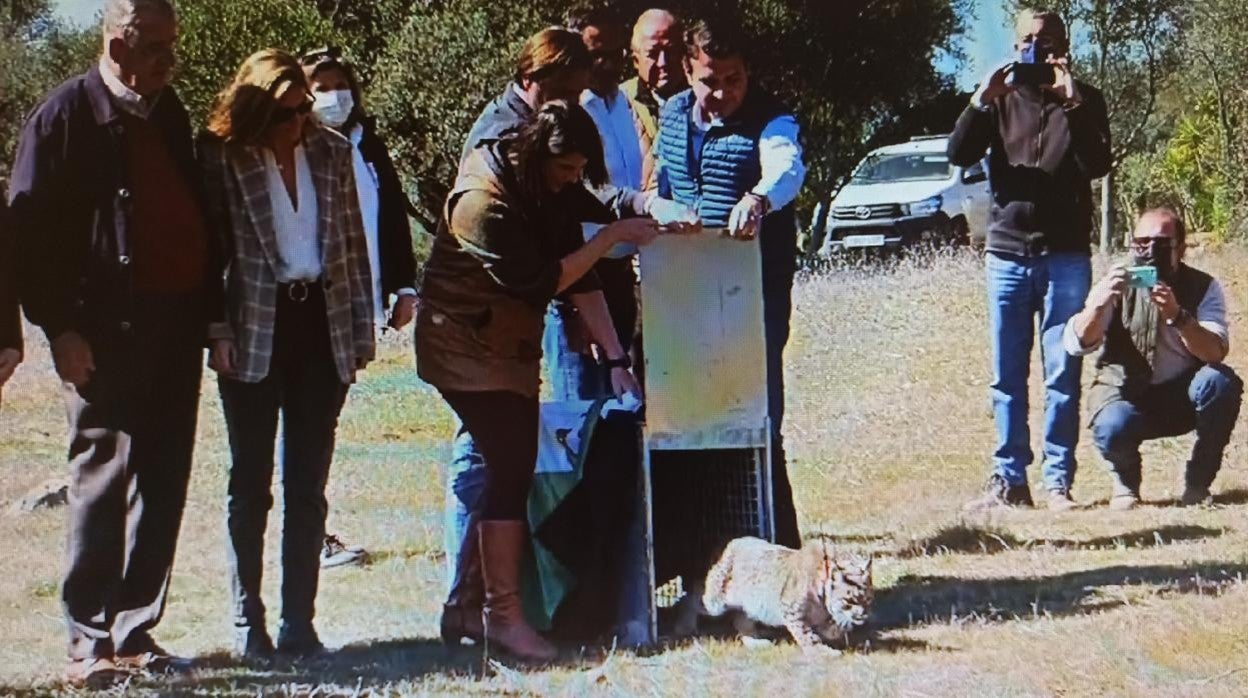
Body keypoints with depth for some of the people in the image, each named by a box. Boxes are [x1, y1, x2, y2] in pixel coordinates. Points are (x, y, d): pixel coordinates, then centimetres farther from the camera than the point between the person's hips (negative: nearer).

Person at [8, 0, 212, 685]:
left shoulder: (169, 113, 16)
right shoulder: (65, 115, -4)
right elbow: (29, 227, -8)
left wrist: (208, 312, 13)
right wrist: (60, 328, -14)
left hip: (176, 323, 7)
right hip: (104, 331, -6)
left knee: (162, 481, 7)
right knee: (103, 477, -6)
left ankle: (134, 630, 15)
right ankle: (89, 642, -2)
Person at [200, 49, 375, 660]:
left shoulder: (332, 152, 6)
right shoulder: (223, 157, -4)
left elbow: (353, 245, 9)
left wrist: (360, 332, 5)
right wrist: (218, 332, -10)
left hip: (321, 326, 3)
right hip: (255, 332, -3)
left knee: (308, 487, 6)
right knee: (251, 484, 4)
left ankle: (299, 621, 12)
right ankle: (246, 623, 12)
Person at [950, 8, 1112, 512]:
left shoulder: (1083, 100, 6)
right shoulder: (1002, 100, 11)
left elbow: (1098, 164, -9)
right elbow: (959, 154, -1)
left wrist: (1071, 102, -19)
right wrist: (981, 101, -16)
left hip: (1065, 256, -2)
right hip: (1007, 252, 2)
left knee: (1062, 374, -3)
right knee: (1007, 376, 4)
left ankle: (1058, 481, -1)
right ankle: (1009, 480, 8)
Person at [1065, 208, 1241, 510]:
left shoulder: (1204, 287, -6)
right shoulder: (1117, 286, -6)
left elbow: (1216, 352, -23)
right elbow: (1075, 344, -19)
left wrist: (1177, 316, -40)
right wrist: (1099, 303, -38)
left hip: (1184, 396, 1)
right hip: (1125, 394, -1)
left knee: (1221, 382, -30)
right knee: (1112, 428, -35)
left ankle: (1198, 484, -9)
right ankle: (1125, 483, 3)